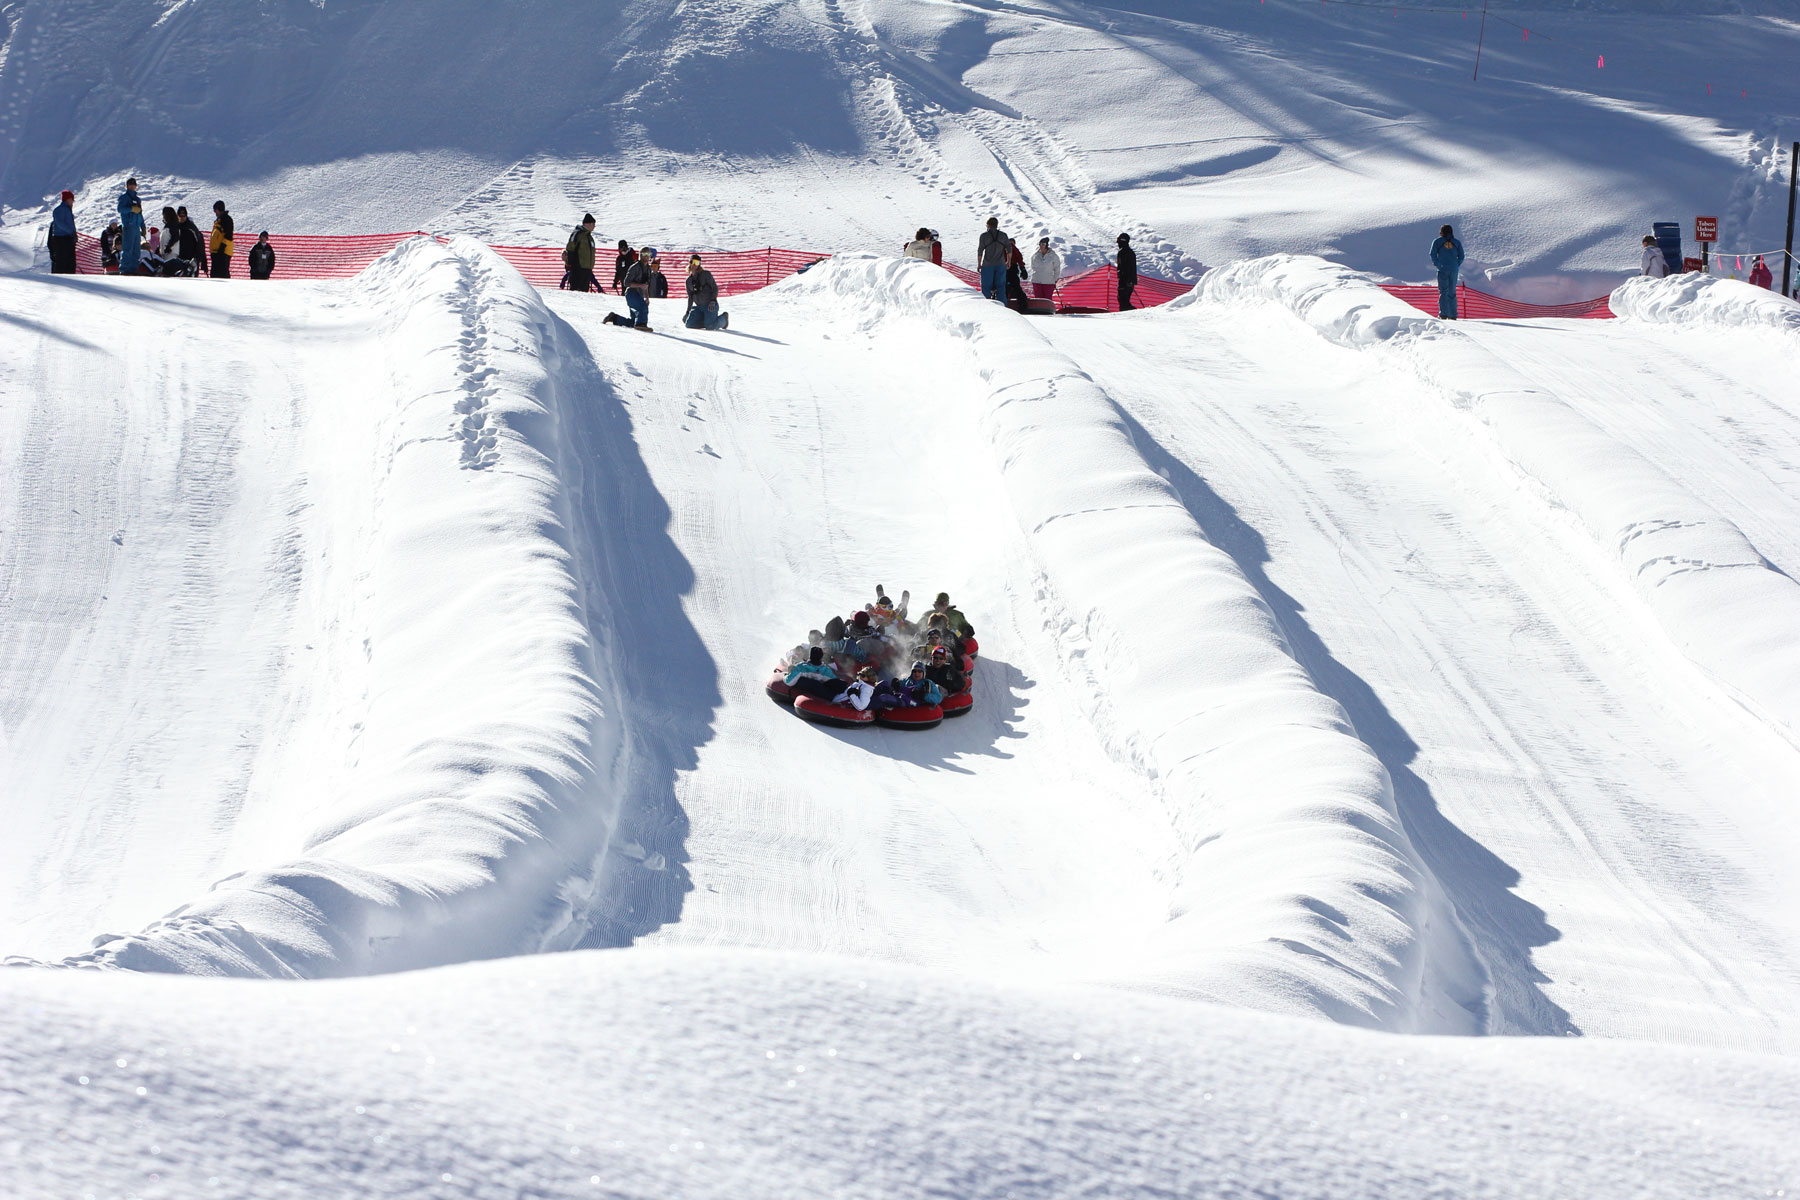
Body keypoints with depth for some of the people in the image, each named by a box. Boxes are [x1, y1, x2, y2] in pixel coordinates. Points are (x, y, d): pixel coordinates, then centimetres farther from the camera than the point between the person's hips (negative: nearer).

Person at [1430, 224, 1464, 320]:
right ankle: (1453, 315, 5)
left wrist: (1437, 264, 6)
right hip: (1454, 270, 2)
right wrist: (1457, 265, 13)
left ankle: (1443, 314, -11)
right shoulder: (1456, 242, 10)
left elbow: (1433, 254, -4)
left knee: (1443, 292, -1)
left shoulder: (1437, 241, 4)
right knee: (1452, 293, 8)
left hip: (1442, 269, -2)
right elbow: (1461, 256, 5)